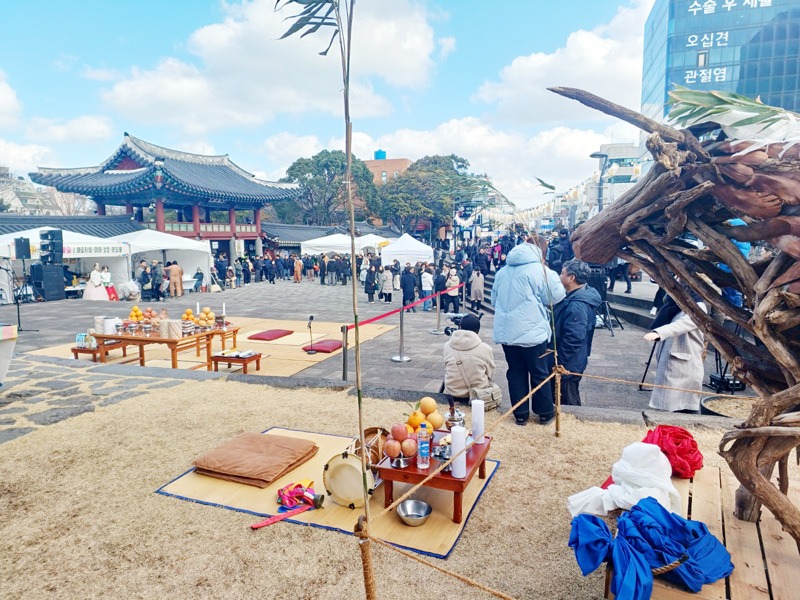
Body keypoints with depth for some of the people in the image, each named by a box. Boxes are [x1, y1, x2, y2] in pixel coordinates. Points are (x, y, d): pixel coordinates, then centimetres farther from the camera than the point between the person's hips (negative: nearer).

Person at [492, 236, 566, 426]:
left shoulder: (502, 271, 8)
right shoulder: (540, 270, -10)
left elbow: (494, 300, 15)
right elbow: (557, 296, -3)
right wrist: (554, 277, 13)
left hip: (506, 332, 5)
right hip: (532, 332, -4)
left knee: (516, 373, 13)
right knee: (539, 374, 10)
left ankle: (520, 414, 20)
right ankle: (545, 413, 23)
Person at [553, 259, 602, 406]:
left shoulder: (576, 305, -27)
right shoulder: (577, 296, 5)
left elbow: (573, 340, -30)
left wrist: (560, 364, -21)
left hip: (568, 364, -10)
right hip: (569, 361, 10)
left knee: (568, 403, 7)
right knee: (569, 400, 23)